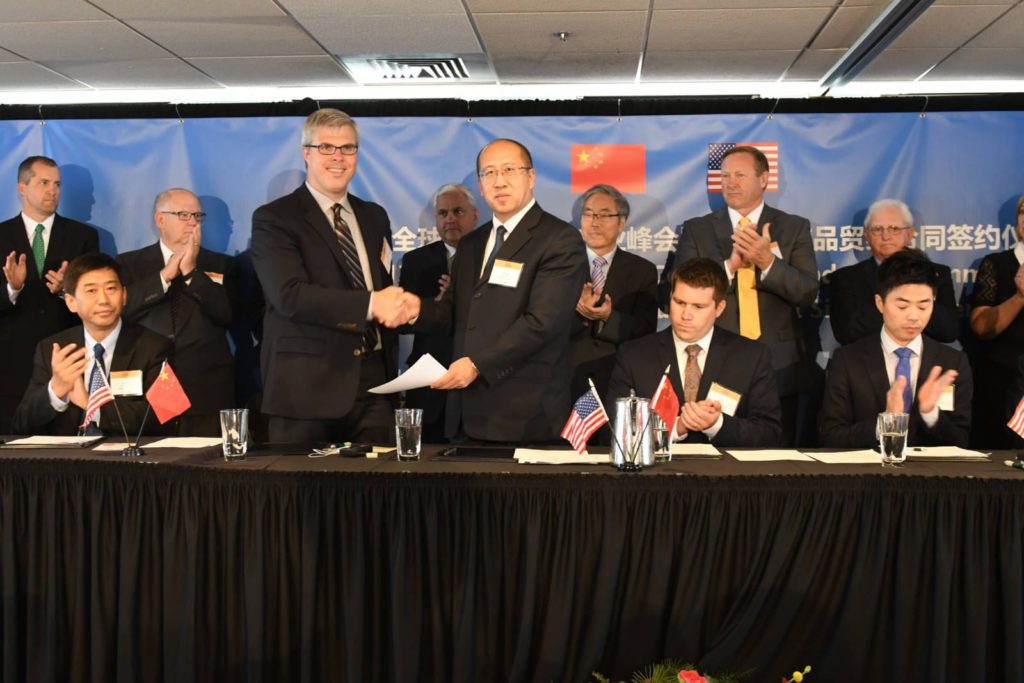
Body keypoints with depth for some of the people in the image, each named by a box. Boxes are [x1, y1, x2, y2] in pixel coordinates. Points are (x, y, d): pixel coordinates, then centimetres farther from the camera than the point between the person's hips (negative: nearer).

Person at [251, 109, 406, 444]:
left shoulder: (374, 217, 16)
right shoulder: (273, 219, -3)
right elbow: (290, 295, -16)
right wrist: (370, 304, -20)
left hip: (374, 382, 5)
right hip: (307, 388, -5)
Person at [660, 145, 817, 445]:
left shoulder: (794, 227, 6)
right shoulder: (696, 230, 6)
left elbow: (808, 293, -4)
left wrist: (768, 261, -20)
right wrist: (730, 265, -17)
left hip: (779, 370, 0)